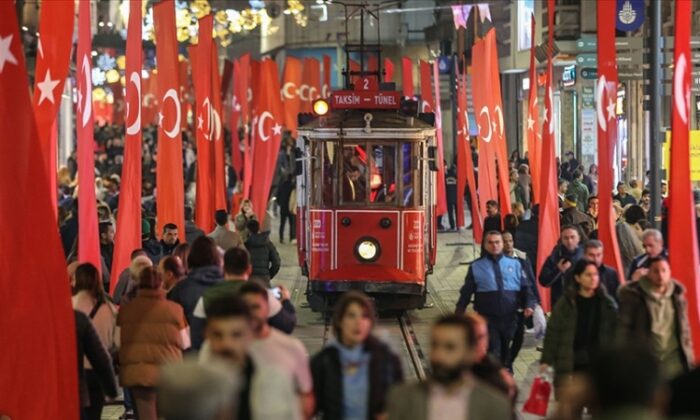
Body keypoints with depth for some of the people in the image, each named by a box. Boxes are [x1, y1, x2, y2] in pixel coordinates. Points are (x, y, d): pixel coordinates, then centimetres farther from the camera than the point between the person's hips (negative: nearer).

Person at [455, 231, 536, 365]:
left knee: (506, 354, 12)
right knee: (493, 354, -9)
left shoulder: (515, 264, 9)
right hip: (487, 319, -2)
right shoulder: (476, 267, 5)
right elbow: (466, 293, 4)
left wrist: (529, 305, -8)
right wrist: (459, 312, -4)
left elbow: (525, 287, 8)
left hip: (510, 318, 2)